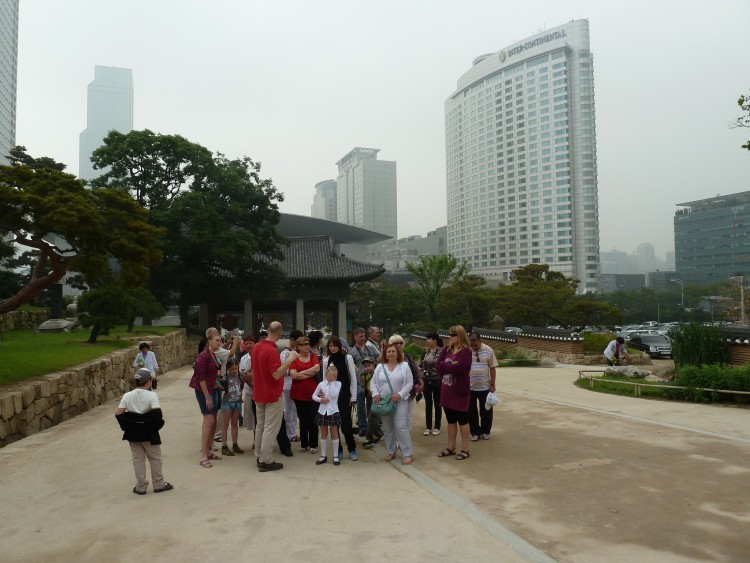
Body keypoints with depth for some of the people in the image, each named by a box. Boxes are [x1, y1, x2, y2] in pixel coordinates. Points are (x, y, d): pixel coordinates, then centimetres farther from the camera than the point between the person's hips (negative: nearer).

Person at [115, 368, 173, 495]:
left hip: (133, 432, 3)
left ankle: (140, 487, 20)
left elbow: (118, 413, -6)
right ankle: (159, 484, 20)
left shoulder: (127, 396, -2)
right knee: (155, 458, 12)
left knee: (138, 460, 14)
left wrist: (126, 426, 4)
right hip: (149, 432, -3)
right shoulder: (151, 396, -14)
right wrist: (159, 423, -8)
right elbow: (157, 413, -25)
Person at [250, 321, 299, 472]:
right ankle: (266, 461, 2)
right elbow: (276, 374, -27)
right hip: (273, 395, -8)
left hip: (259, 394, 9)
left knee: (260, 426, 17)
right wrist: (290, 359, -26)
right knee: (270, 428, -1)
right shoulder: (272, 351, -23)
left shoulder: (256, 347, 4)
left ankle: (259, 457, 25)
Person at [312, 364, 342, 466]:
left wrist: (332, 382, -15)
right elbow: (314, 396, 6)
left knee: (334, 433, 5)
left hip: (333, 411, -2)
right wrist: (320, 399, -12)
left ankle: (336, 456, 11)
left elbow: (334, 395, -19)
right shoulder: (321, 384, 1)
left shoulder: (338, 384, -4)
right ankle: (323, 455, 20)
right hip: (323, 411, 2)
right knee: (323, 434, 11)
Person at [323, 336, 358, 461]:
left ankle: (352, 449, 9)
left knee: (346, 423, -6)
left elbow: (353, 378, -1)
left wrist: (353, 397, -3)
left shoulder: (348, 358, -2)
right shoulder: (326, 361, 6)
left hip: (345, 395, -3)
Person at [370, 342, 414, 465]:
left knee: (400, 427, -10)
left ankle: (408, 454, -3)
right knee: (387, 428, 11)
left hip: (399, 401, -3)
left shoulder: (404, 366, -2)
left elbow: (409, 383, -5)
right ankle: (391, 452, 24)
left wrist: (400, 394, -16)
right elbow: (373, 382, 7)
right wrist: (375, 393, -9)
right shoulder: (380, 367, 5)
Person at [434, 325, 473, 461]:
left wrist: (444, 366, -11)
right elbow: (437, 366, -4)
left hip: (460, 390, -6)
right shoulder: (446, 349, 7)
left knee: (462, 419, 6)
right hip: (446, 390, 7)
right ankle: (451, 448, 27)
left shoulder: (466, 351, -13)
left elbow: (457, 368, -25)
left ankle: (465, 450, 16)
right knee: (451, 420, 16)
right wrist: (451, 366, -17)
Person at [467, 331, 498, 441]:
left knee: (486, 410, 9)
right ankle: (475, 432, 19)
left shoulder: (488, 350, -5)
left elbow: (492, 368, 0)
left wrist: (492, 384, -3)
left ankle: (485, 432, 25)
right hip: (469, 386, 0)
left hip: (485, 386, 0)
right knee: (471, 410, 7)